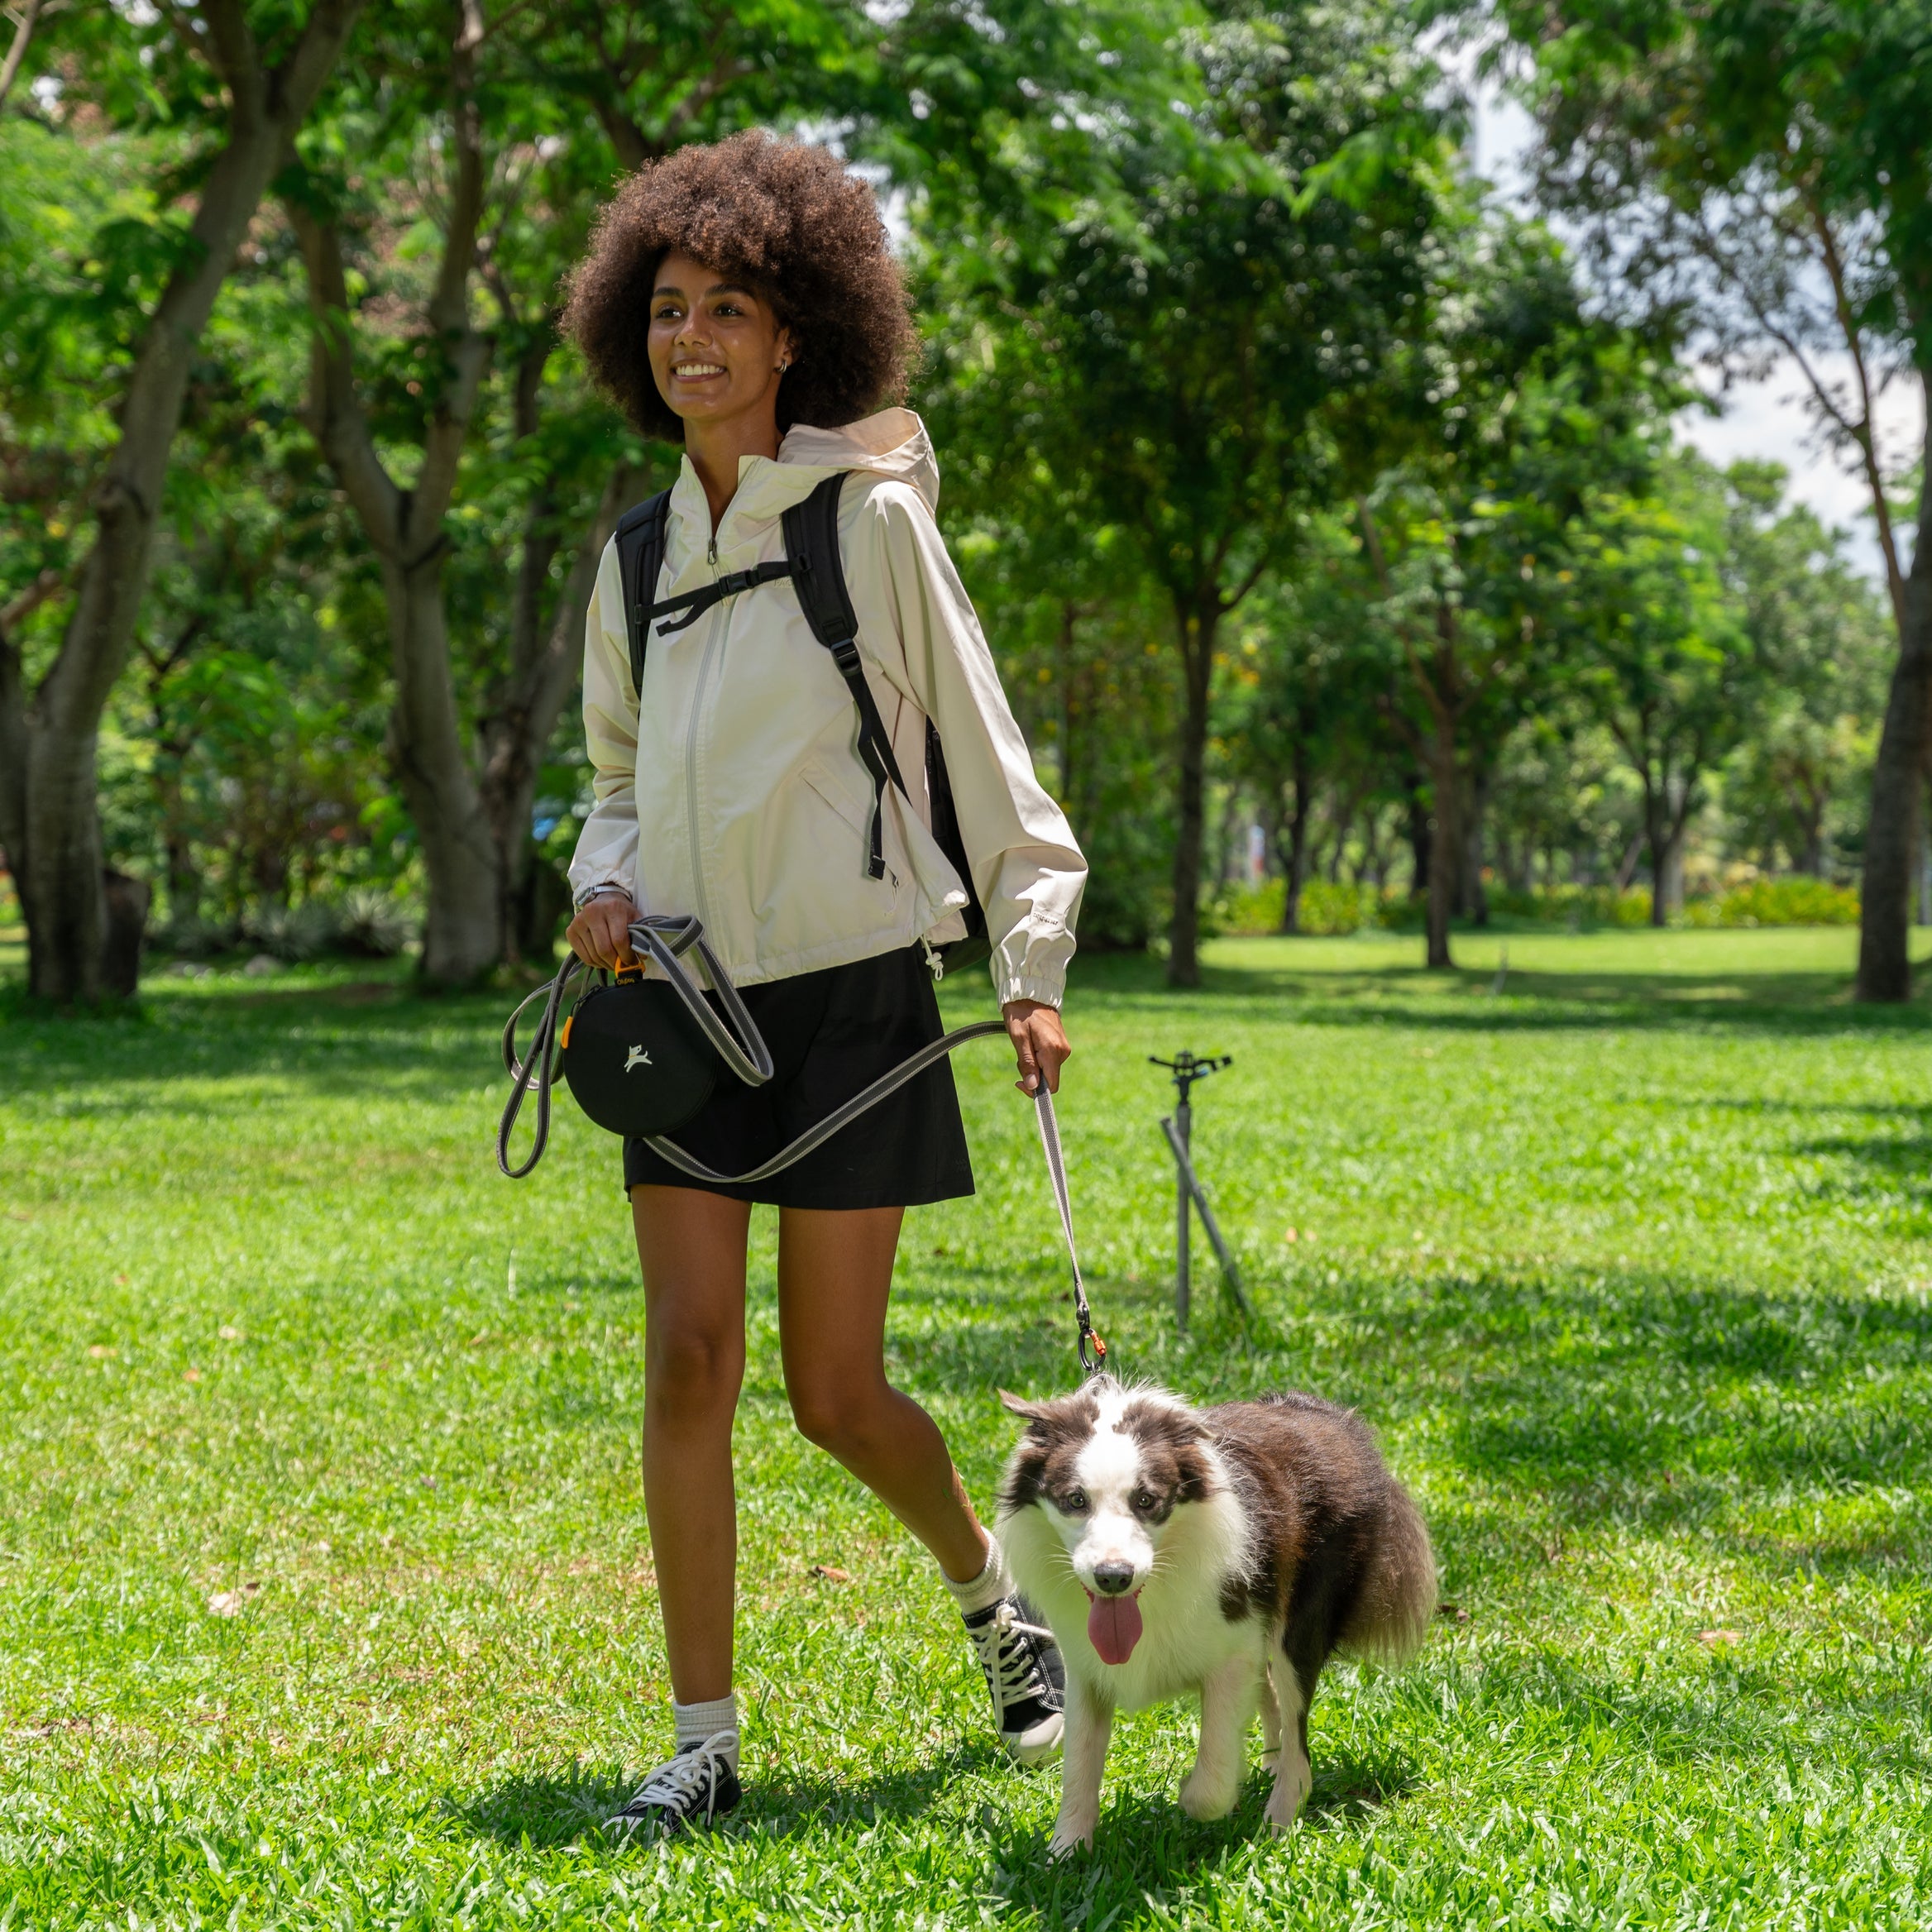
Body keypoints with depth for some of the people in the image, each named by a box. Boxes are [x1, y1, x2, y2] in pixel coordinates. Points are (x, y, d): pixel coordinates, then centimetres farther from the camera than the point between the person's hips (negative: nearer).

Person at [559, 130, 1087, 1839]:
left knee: (835, 1391, -1)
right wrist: (604, 883, 1)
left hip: (851, 990, -4)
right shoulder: (639, 554, 9)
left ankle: (991, 1583, 30)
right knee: (688, 1359, -4)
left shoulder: (868, 517, -6)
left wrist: (1033, 964, -9)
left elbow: (980, 750, -3)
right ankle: (706, 1741, 4)